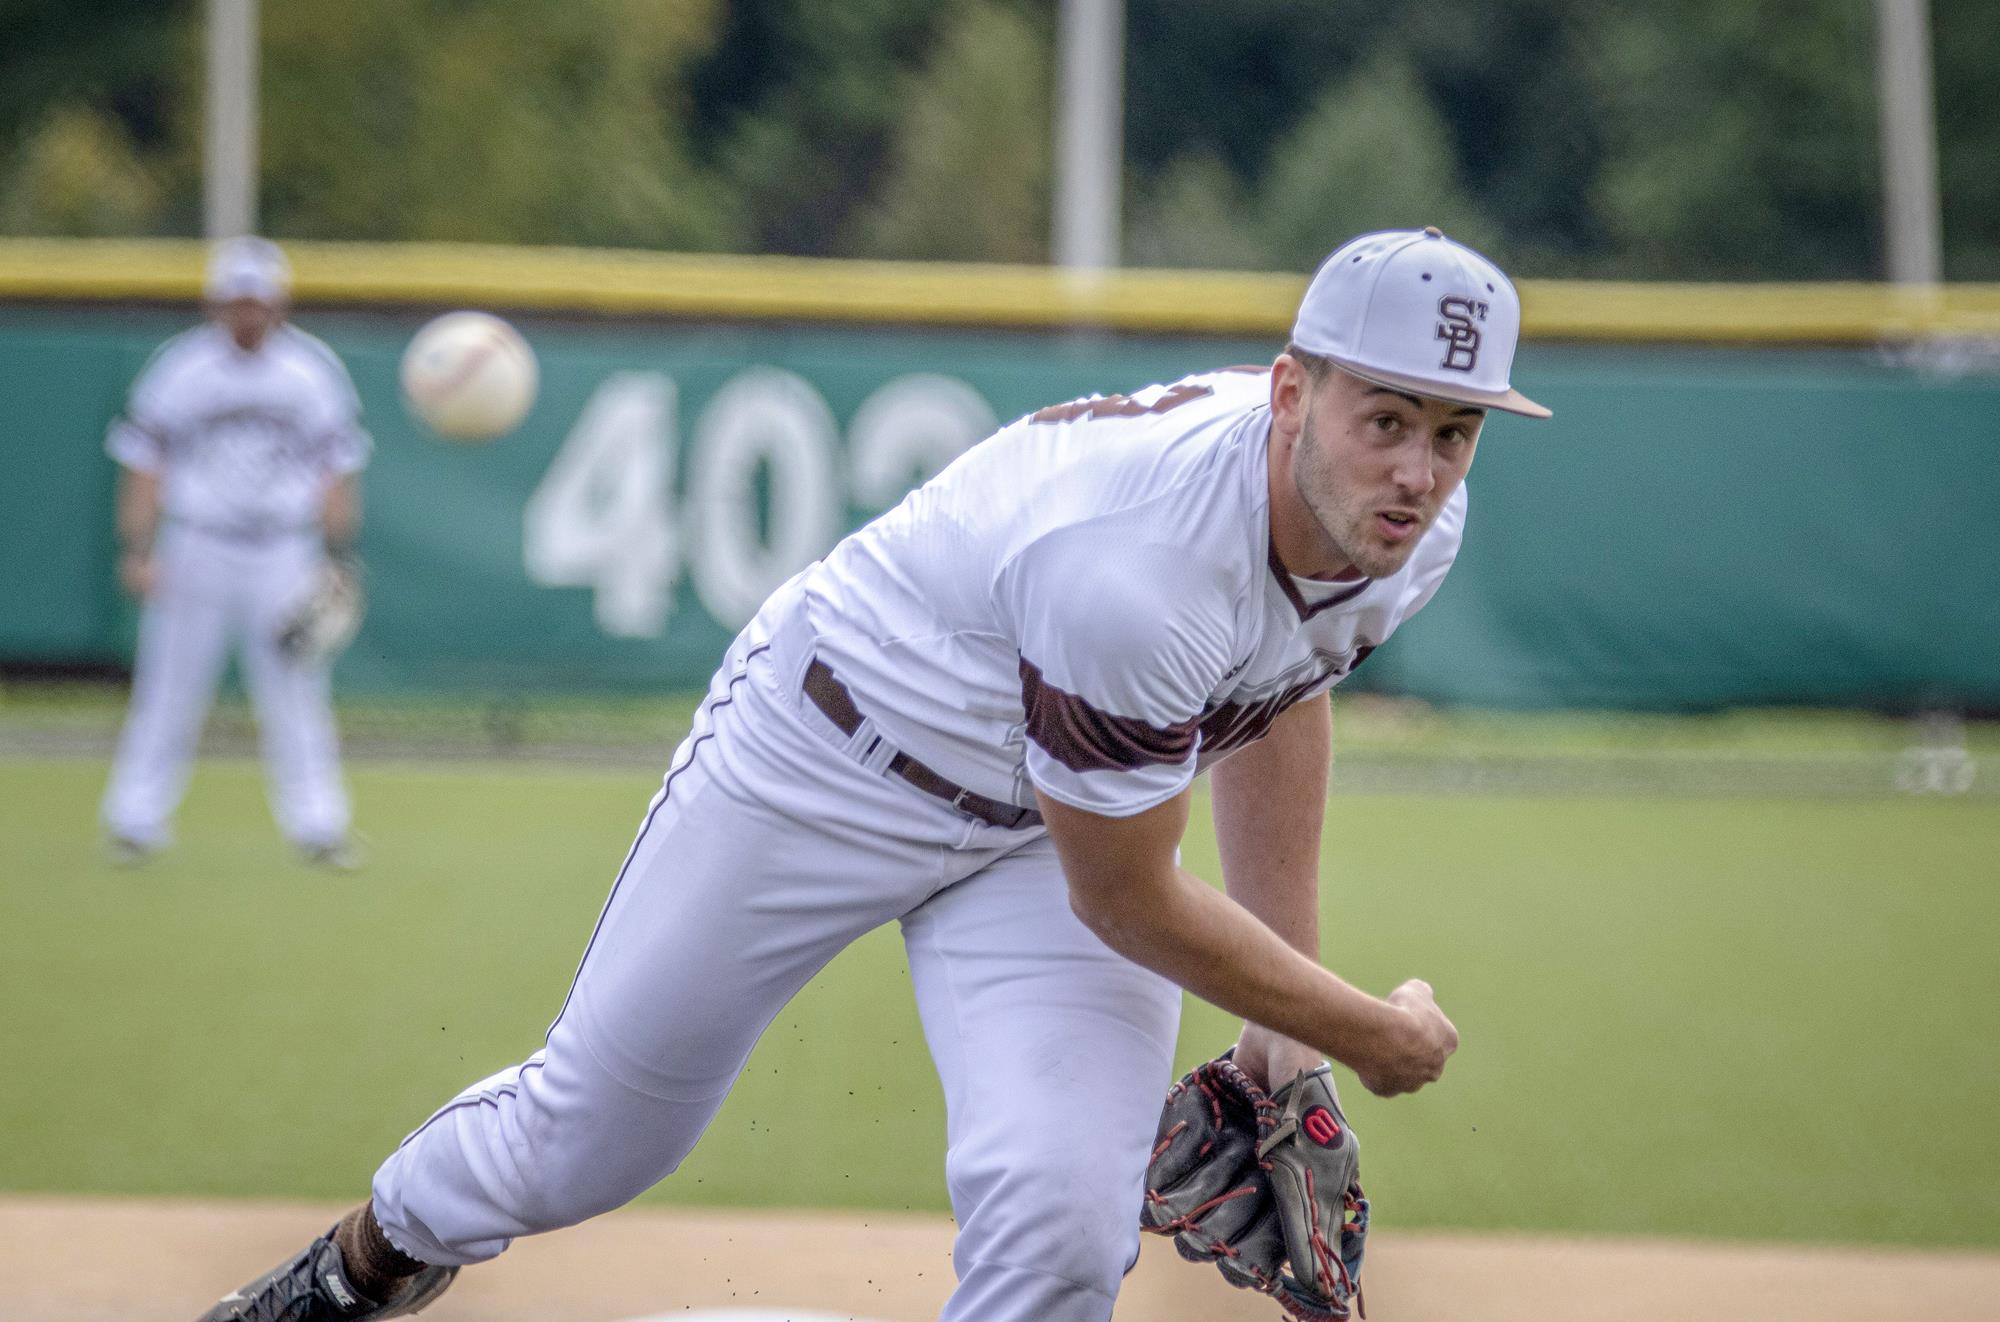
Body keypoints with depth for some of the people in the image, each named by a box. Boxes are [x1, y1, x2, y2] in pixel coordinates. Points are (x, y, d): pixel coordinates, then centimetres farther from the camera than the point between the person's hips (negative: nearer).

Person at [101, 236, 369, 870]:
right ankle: (135, 824, 8)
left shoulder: (313, 370, 1)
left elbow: (337, 469, 5)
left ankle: (318, 828, 3)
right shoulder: (180, 367, -2)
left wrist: (338, 559, 0)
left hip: (285, 556, 1)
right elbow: (143, 462, 0)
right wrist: (136, 551, -7)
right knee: (169, 691, 1)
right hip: (196, 549, -1)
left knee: (297, 693, -1)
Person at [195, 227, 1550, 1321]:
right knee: (587, 1134, 11)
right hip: (836, 757, -5)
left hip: (1048, 832, 5)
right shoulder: (1132, 561, -41)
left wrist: (1289, 1016, 6)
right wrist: (1367, 1032, -15)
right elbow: (1125, 905, -27)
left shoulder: (1413, 527, -17)